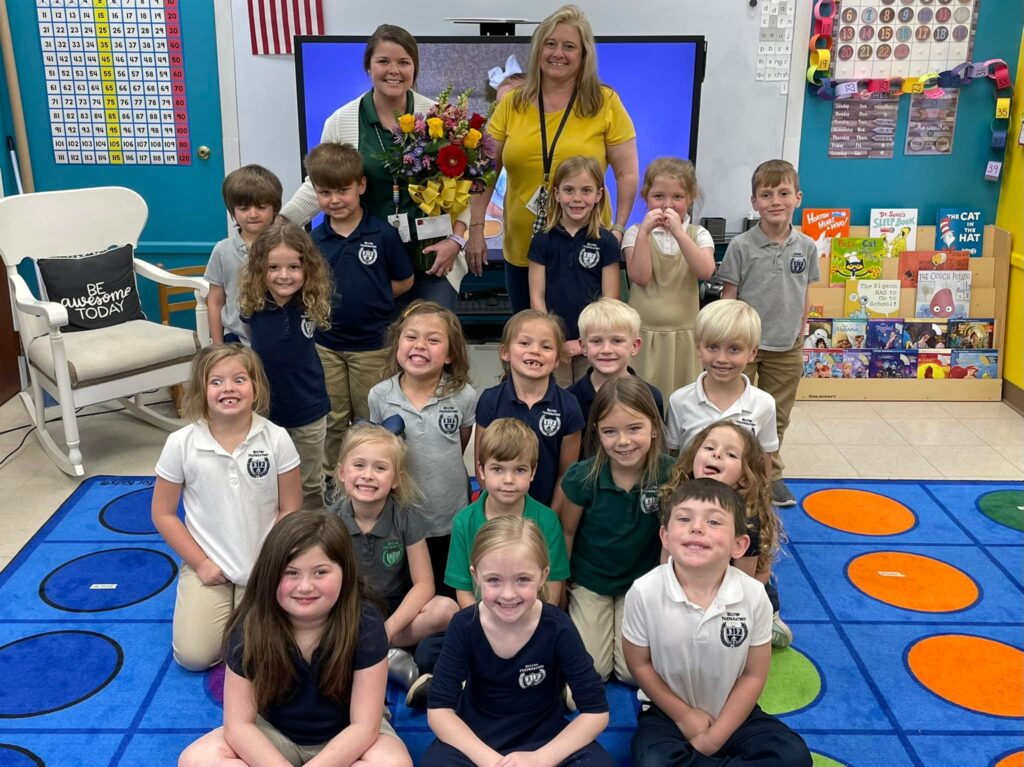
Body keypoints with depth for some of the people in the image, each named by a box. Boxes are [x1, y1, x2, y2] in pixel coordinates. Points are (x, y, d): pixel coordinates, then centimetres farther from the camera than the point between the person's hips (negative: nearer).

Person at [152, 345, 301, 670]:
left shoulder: (276, 438, -10)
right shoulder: (180, 444, -10)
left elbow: (290, 509, -2)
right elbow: (163, 514, -1)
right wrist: (200, 563, -6)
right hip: (209, 566, 1)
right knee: (193, 656, -11)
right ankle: (225, 605, 19)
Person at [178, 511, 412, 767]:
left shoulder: (364, 623, -25)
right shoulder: (250, 625, -20)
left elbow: (363, 725, -22)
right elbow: (239, 724, -17)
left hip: (347, 736, -2)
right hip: (274, 733, 2)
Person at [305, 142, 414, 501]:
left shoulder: (383, 233, -10)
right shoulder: (314, 239, -2)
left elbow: (403, 282, -2)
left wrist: (368, 296, -6)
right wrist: (326, 301, -8)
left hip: (371, 344, -2)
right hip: (325, 344, 3)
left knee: (370, 420, 12)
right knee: (333, 419, 16)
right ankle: (332, 479, 32)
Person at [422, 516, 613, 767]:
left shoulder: (558, 628, -19)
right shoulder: (464, 626, -16)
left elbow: (596, 711, -14)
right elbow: (439, 709, -14)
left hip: (544, 739, 0)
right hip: (475, 739, 0)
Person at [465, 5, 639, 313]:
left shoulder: (605, 103, -1)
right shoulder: (512, 103, 4)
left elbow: (627, 174, 0)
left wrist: (618, 229, -9)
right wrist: (476, 228, -1)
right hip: (522, 250, 2)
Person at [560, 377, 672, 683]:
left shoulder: (669, 475, -22)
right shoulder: (583, 477, -22)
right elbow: (567, 533, -6)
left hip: (642, 581, 1)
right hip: (589, 581, 0)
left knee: (634, 672, -4)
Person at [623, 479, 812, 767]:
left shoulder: (753, 595, -19)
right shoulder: (645, 592, -22)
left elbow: (754, 675, -7)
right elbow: (639, 664, -7)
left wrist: (716, 736, -9)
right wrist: (684, 716, -7)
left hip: (732, 712, 2)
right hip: (667, 713, -1)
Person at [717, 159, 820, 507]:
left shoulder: (806, 247, -1)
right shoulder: (741, 246, -11)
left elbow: (804, 297, 8)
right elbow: (728, 296, -7)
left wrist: (798, 336, 8)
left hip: (786, 349, 4)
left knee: (777, 416, 16)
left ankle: (770, 474, 31)